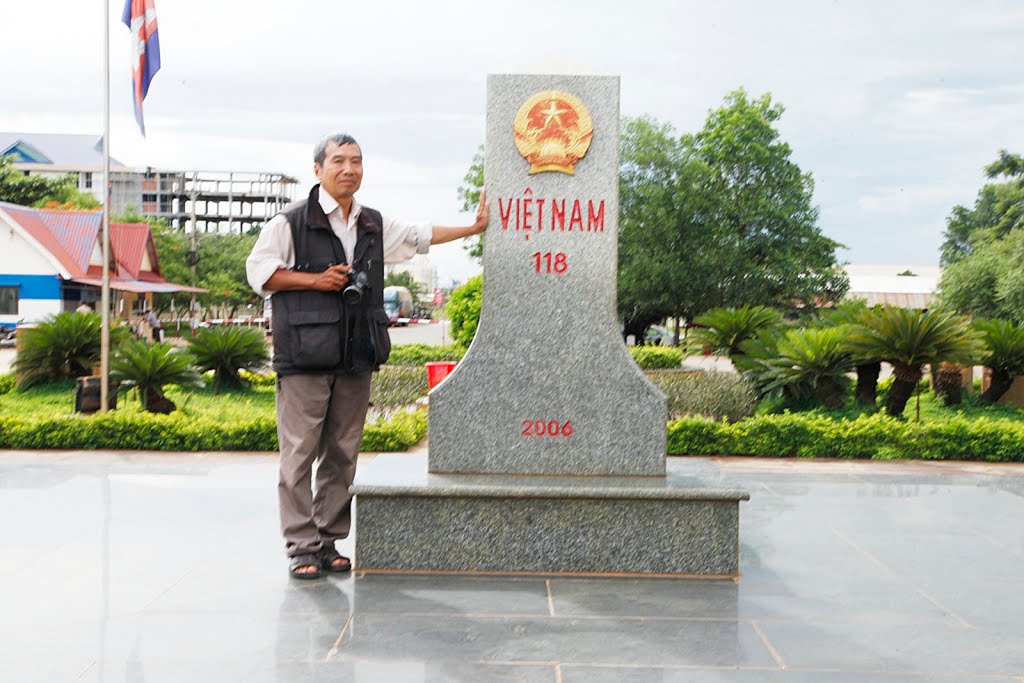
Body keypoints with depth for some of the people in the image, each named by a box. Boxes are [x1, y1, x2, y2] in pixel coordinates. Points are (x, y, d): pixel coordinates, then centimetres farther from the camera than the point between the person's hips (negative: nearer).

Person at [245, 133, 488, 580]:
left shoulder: (374, 226, 17)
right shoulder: (290, 222, -1)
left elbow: (420, 236, 29)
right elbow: (259, 271, -1)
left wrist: (473, 228, 30)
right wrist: (315, 280, -10)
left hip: (356, 358, 6)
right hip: (305, 357, -5)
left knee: (342, 454, 7)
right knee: (299, 453, -6)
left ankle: (329, 542, 16)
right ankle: (301, 548, 1)